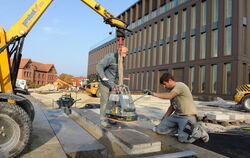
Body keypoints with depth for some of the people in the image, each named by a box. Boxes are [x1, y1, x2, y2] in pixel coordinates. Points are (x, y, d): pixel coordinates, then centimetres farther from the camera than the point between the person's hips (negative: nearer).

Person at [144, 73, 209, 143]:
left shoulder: (180, 85, -15)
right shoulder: (172, 90, 13)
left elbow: (169, 96, -31)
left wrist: (153, 93, -27)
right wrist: (164, 117, 14)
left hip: (188, 116, -8)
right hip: (177, 115, 8)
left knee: (183, 139, -22)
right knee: (159, 129, 0)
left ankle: (199, 132, 7)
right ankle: (181, 128, 15)